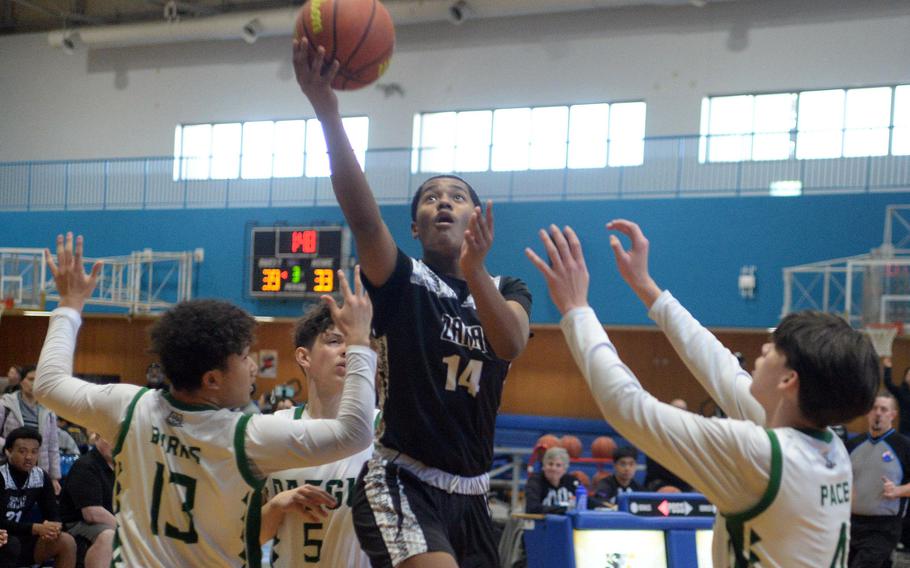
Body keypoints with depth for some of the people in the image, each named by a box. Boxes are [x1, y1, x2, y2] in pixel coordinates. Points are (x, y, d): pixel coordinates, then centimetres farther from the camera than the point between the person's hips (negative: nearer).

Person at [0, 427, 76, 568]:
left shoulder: (41, 477, 0)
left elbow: (53, 515, 2)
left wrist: (52, 528, -22)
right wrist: (37, 528, -32)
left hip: (21, 539, 6)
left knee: (67, 542, -14)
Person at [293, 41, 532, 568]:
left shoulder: (507, 290, 7)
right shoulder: (405, 282, -3)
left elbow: (511, 344, -16)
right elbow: (362, 215, -23)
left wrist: (475, 272, -36)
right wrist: (327, 112, -38)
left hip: (472, 490, 5)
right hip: (403, 480, -5)